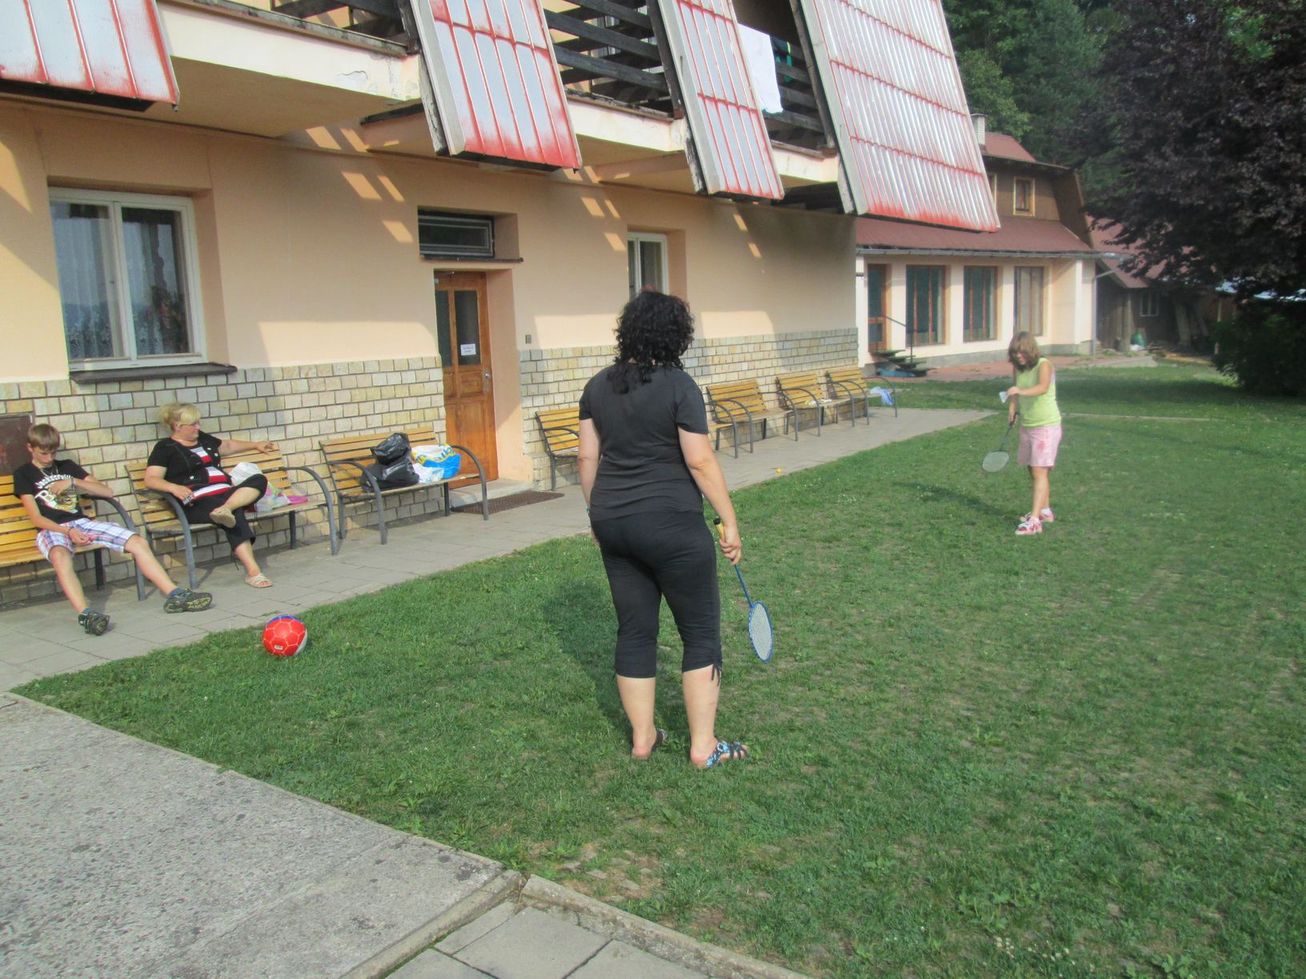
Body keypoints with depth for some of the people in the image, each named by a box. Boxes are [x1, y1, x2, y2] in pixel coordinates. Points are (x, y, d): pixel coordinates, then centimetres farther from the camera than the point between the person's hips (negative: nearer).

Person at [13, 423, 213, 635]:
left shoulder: (67, 466, 21)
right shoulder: (24, 473, 9)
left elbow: (107, 492, 13)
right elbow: (36, 518, -2)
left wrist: (73, 482, -1)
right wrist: (68, 532, -18)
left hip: (81, 522, 4)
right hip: (52, 530, -4)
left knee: (137, 541, -16)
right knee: (60, 556, -41)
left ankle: (174, 595, -22)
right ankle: (85, 615, -59)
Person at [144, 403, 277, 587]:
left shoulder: (203, 439, 26)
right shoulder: (165, 447, 6)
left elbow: (228, 445, 45)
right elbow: (151, 479, -5)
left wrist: (256, 445, 43)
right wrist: (174, 487, -24)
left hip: (226, 494, 7)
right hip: (198, 502, -7)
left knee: (259, 480, -18)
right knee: (235, 515, -36)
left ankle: (225, 509, -40)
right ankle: (252, 572, -44)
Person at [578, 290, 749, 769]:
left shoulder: (598, 386, 5)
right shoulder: (679, 386, -12)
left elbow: (588, 458, 9)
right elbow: (701, 462, -14)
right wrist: (730, 522, -7)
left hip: (612, 524, 6)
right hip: (671, 526, -6)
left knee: (634, 631, 15)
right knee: (701, 633, 7)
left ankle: (642, 738, 24)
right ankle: (703, 746, 12)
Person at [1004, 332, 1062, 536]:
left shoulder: (1043, 365, -16)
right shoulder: (1017, 369, 4)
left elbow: (1043, 388, -36)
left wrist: (1021, 391, -53)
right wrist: (1012, 408, -1)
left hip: (1046, 425, -7)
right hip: (1027, 425, 7)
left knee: (1040, 472, -13)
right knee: (1034, 471, 14)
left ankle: (1034, 520, -18)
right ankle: (1045, 511, 29)